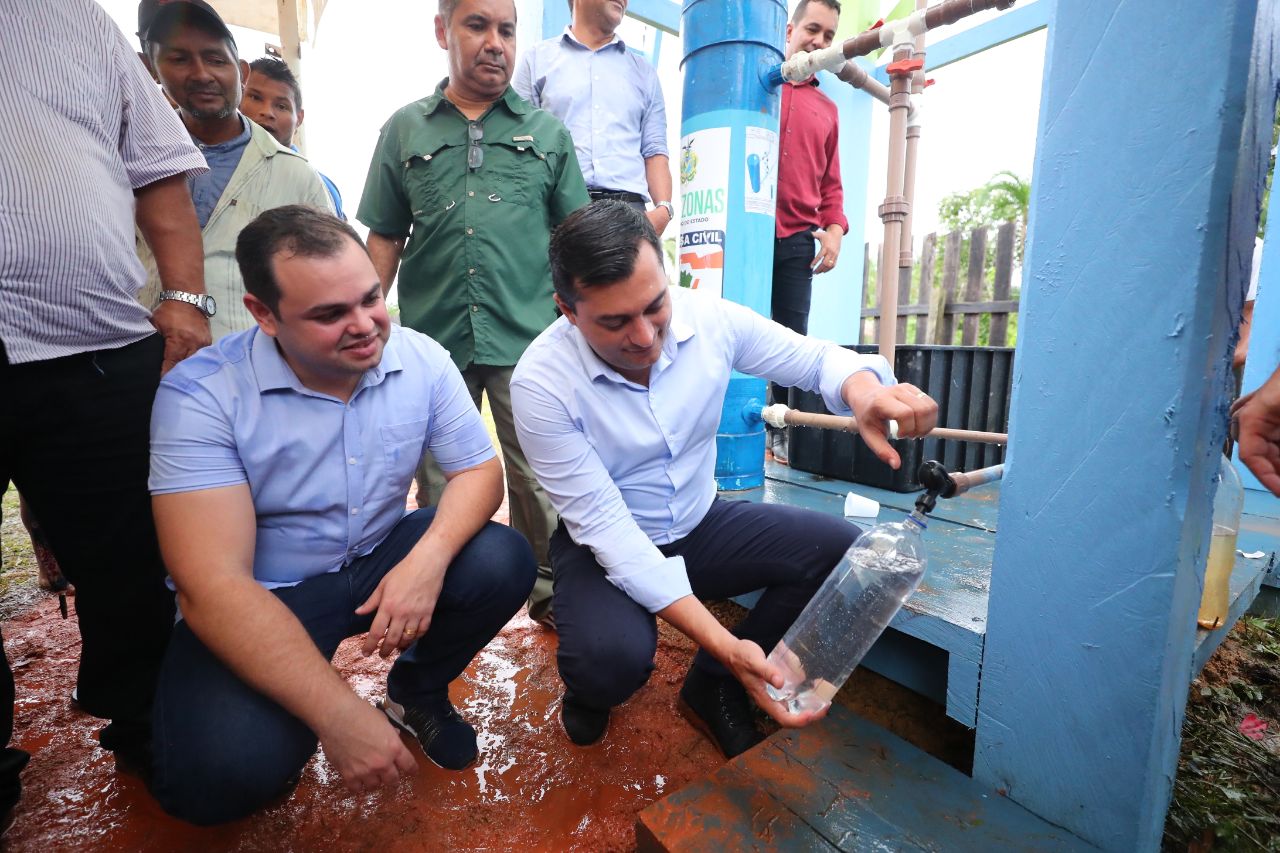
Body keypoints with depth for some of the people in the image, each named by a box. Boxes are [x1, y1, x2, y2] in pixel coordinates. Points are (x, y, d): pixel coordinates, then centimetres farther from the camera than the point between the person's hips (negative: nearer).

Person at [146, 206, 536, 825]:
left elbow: (478, 471, -7)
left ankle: (416, 689, 10)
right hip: (261, 599, -3)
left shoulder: (422, 361, -11)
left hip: (381, 560, 4)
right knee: (220, 772, -27)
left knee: (504, 561, -20)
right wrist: (340, 717, -33)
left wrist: (429, 558, -30)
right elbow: (212, 586, -27)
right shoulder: (199, 395, -22)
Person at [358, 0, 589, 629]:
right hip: (433, 339, 2)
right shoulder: (405, 129, 13)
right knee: (440, 484, 12)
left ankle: (546, 586, 22)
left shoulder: (547, 131, 12)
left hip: (528, 338, -1)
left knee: (537, 477, 2)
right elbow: (385, 238, 13)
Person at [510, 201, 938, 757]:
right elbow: (605, 526, -26)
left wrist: (864, 389, -30)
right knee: (611, 658, -34)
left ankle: (713, 688, 7)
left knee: (843, 551, -13)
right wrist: (725, 645, -33)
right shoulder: (542, 383, -25)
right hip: (607, 543, -3)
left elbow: (817, 357, -3)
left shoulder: (711, 319, -15)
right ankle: (593, 685, 9)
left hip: (701, 524, 4)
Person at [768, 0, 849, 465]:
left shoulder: (827, 110, 20)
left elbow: (831, 182, 20)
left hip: (797, 240, 3)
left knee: (792, 339, 0)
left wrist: (834, 227, 3)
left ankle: (780, 428, 10)